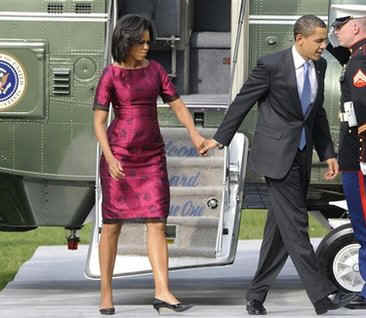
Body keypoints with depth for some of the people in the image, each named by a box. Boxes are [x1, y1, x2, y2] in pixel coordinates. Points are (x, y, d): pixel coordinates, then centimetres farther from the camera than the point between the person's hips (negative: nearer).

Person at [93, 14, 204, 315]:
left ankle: (163, 292, -9)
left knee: (158, 223, -6)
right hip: (119, 154, -4)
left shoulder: (155, 69, 7)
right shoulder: (110, 76, -7)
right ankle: (106, 291, 15)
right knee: (113, 223, 2)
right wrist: (109, 158, -24)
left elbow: (179, 106, 6)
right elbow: (99, 122, -10)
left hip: (152, 155, 4)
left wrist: (195, 134, -13)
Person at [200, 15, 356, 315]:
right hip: (277, 152, -7)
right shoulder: (271, 65, -13)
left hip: (302, 153, 7)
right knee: (295, 222, -11)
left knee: (281, 225, 9)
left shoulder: (319, 66, 7)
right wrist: (220, 138, 1)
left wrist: (327, 154, 14)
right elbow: (243, 101, -4)